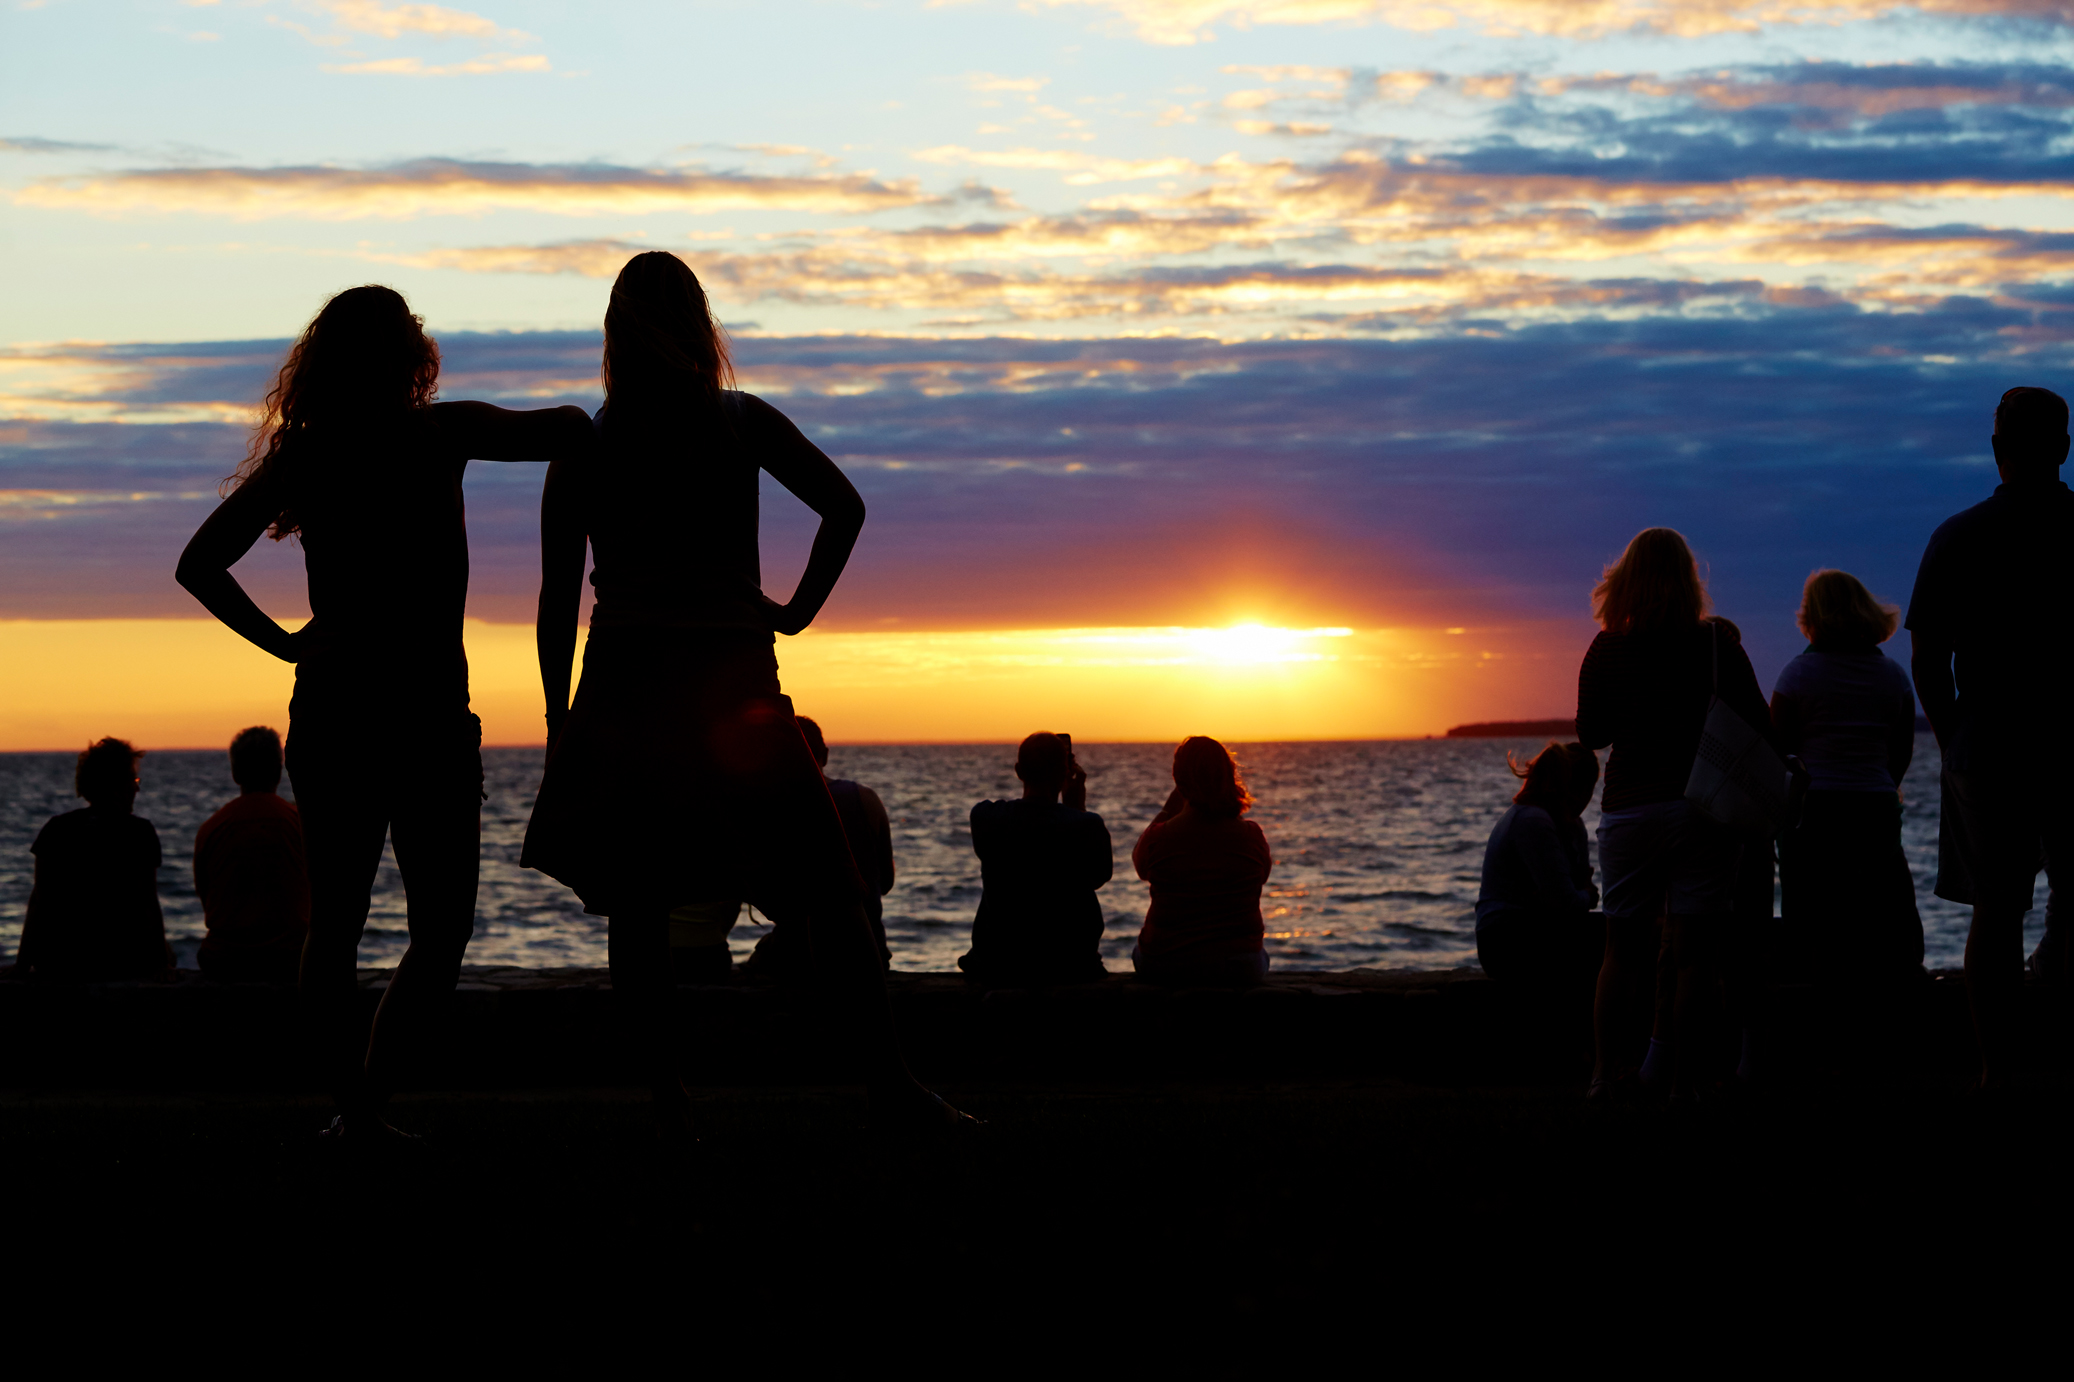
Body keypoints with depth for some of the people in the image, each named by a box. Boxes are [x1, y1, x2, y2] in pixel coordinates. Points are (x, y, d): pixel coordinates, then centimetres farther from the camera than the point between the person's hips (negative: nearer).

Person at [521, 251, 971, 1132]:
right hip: (733, 685, -1)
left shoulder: (580, 448, 5)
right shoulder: (743, 423, 3)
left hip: (624, 686, 1)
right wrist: (798, 610, 2)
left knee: (635, 907, 7)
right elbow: (843, 505, -8)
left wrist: (557, 722, 9)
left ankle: (667, 1100, 2)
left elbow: (558, 601, 4)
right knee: (826, 892, 3)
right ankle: (889, 1085, -3)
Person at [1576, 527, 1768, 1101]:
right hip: (1705, 810, -1)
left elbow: (1591, 733, 9)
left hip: (1628, 810, 2)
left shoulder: (1606, 650, 1)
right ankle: (1687, 1083, -6)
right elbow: (1759, 725, -1)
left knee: (1624, 950, 9)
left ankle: (1608, 1076, 4)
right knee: (1696, 955, -2)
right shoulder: (1717, 642, -2)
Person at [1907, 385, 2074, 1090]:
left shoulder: (1958, 537, 0)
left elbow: (1927, 660, -1)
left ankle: (1995, 1070, 2)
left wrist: (1953, 741, 9)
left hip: (1986, 741, 0)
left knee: (1994, 913, 3)